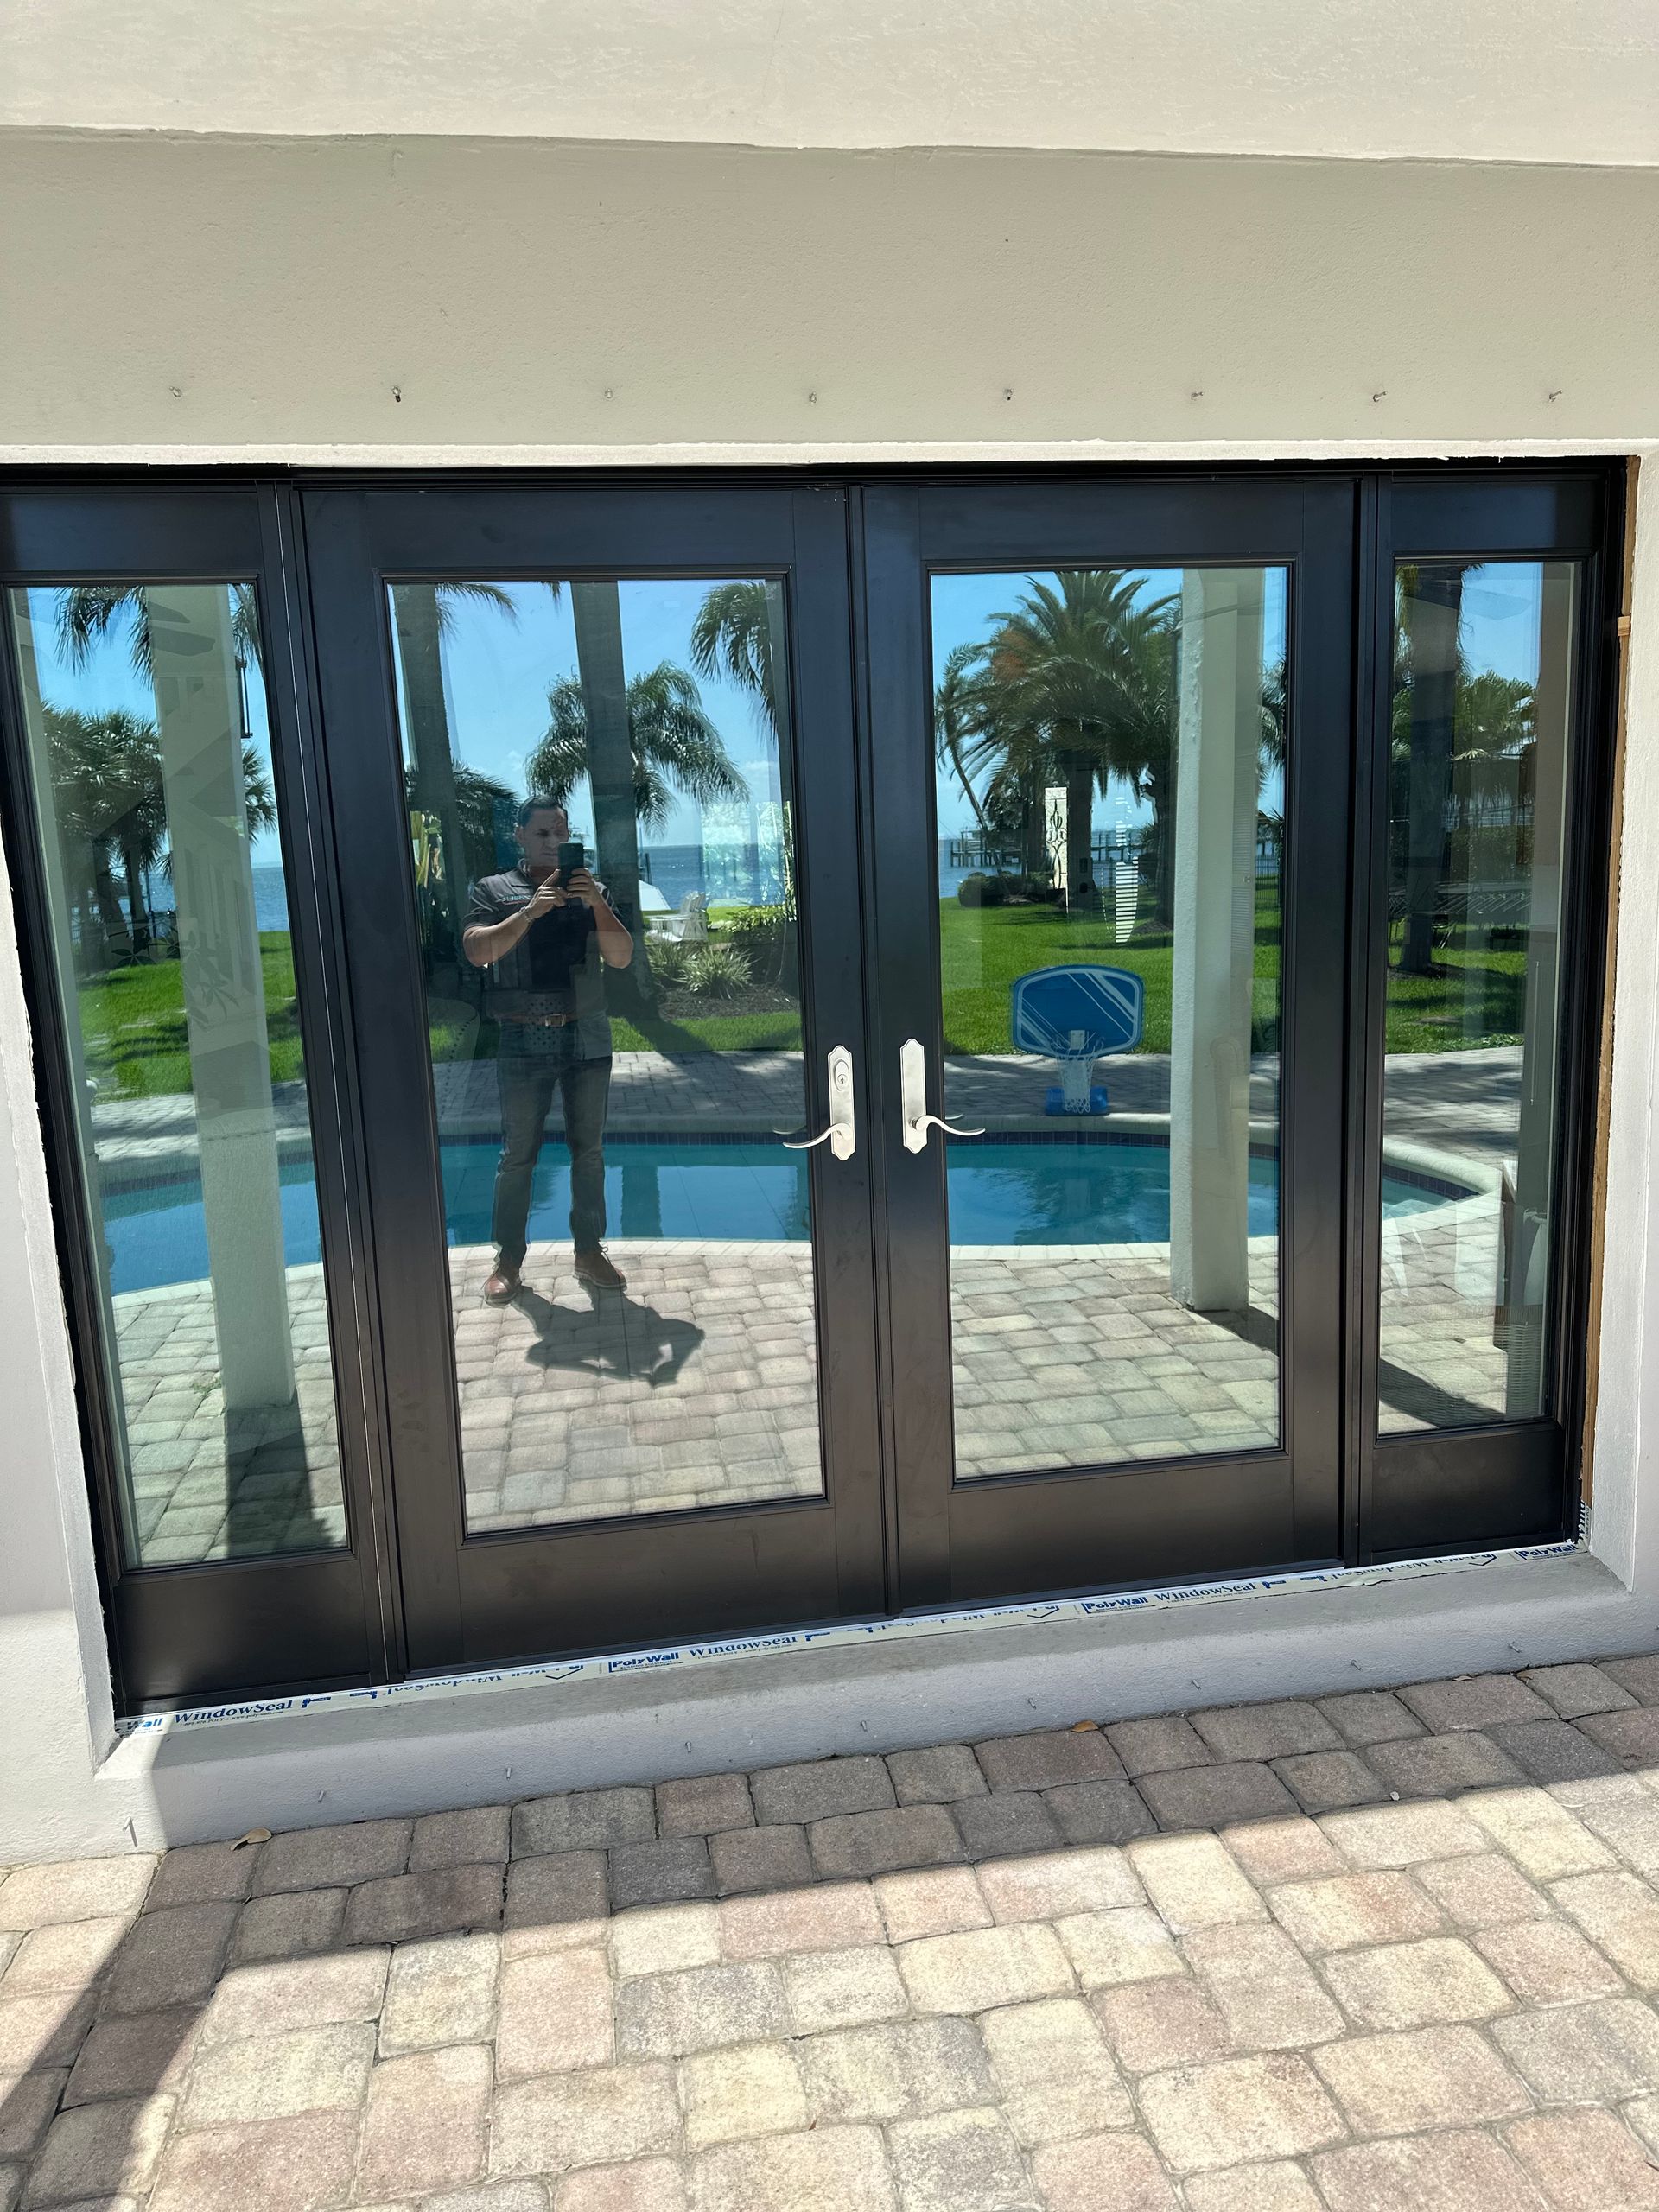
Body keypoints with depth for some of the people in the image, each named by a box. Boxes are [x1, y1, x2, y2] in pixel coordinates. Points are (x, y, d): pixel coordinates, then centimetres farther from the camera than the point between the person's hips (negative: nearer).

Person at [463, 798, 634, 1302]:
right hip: (523, 1042, -2)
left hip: (587, 1038, 3)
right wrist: (532, 910, -18)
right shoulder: (494, 890, 5)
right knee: (517, 1155, 0)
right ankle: (508, 1259, 10)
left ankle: (589, 1251, 17)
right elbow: (477, 951, -10)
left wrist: (597, 904, -11)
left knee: (589, 1150, 7)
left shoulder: (590, 889, 12)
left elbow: (621, 957, 3)